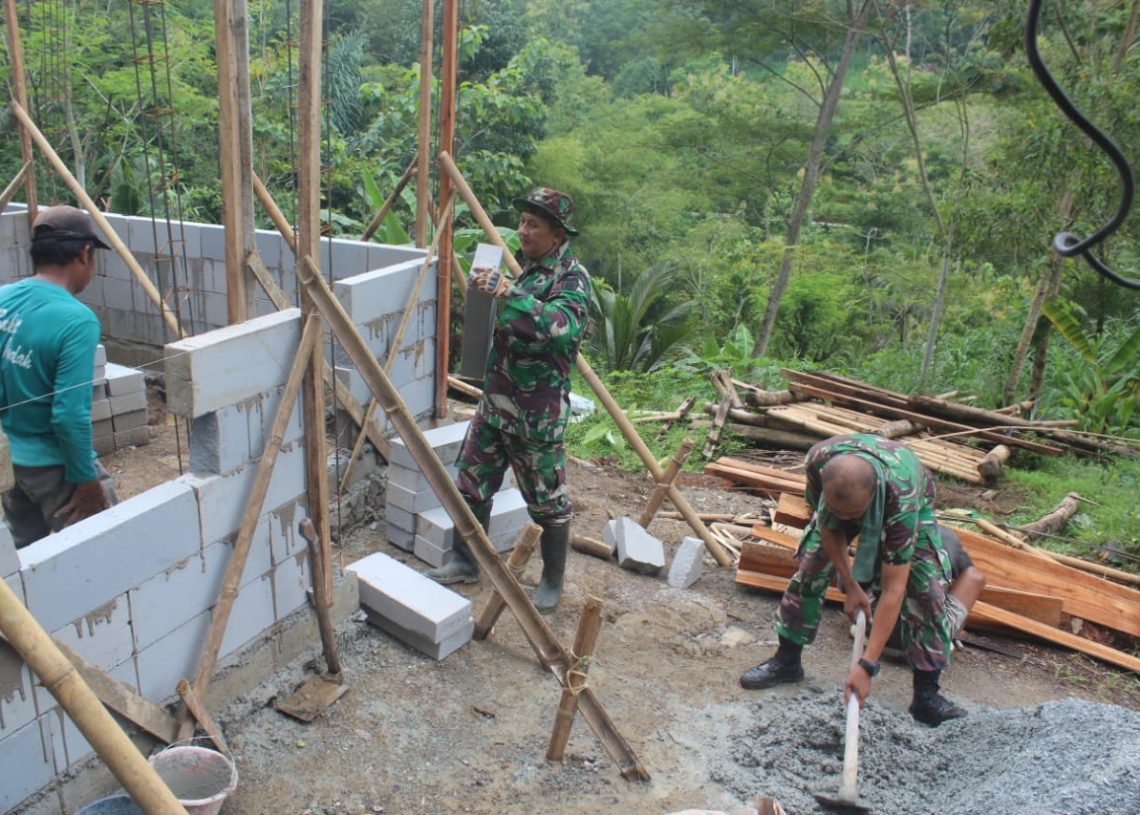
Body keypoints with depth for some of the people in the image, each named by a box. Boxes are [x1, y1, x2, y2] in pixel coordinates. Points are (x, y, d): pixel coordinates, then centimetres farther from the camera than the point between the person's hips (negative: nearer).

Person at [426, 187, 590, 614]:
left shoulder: (571, 277, -15)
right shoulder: (520, 264, 10)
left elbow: (562, 327, -37)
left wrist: (508, 292, -39)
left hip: (539, 410, -8)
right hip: (496, 398, 8)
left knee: (548, 500, 6)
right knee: (471, 482, 16)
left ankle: (553, 582, 25)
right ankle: (465, 562, 35)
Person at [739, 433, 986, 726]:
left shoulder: (902, 500, -47)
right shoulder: (818, 459, -40)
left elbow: (893, 591, -43)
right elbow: (828, 527, -19)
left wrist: (867, 666, -43)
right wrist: (850, 586, -19)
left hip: (913, 502, -2)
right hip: (842, 494, 3)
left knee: (926, 588, -17)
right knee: (809, 568, -5)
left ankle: (926, 694, -6)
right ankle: (786, 661, 11)